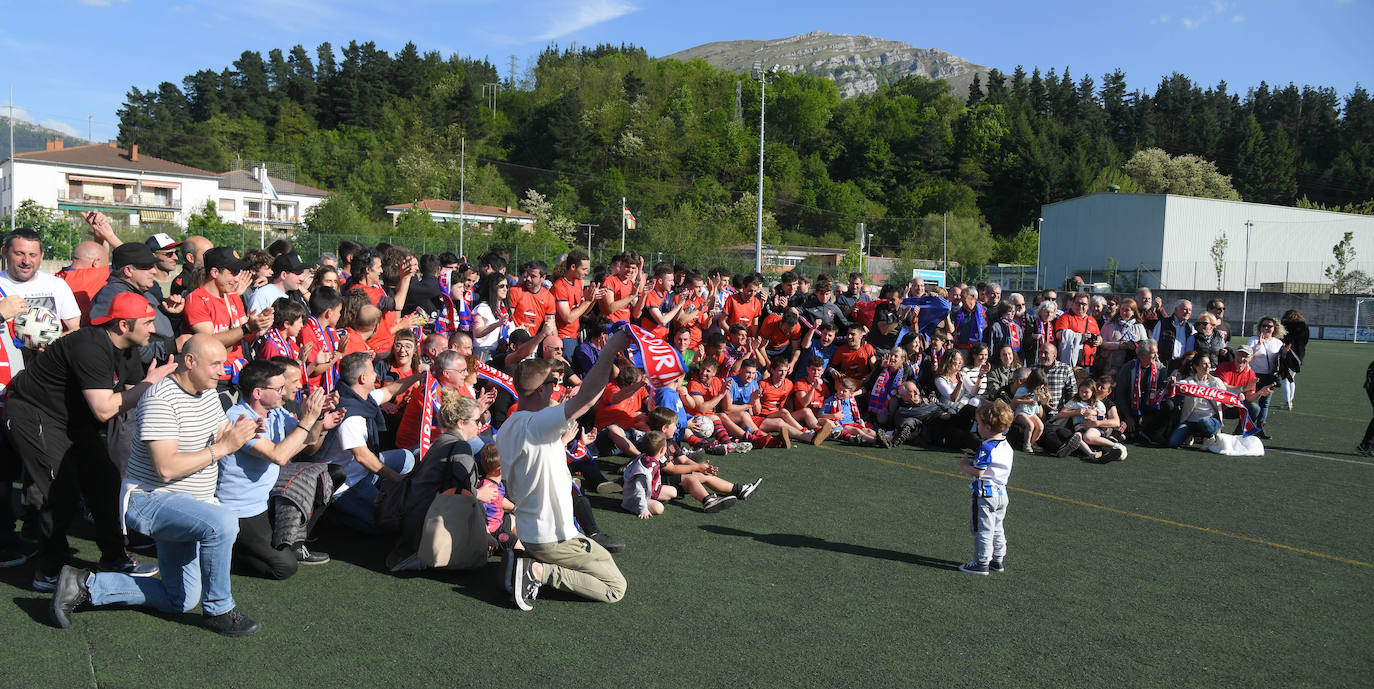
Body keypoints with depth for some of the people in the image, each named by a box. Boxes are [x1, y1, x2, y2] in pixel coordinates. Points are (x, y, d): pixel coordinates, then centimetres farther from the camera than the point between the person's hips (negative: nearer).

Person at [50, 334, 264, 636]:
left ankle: (86, 584, 21)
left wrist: (237, 433, -15)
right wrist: (224, 447, -29)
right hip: (149, 499, -9)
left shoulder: (207, 391, 5)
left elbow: (219, 437, 7)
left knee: (180, 600, 13)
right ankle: (219, 611, -19)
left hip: (185, 504, 9)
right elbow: (166, 468, -29)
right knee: (223, 522, -37)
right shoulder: (161, 399, -23)